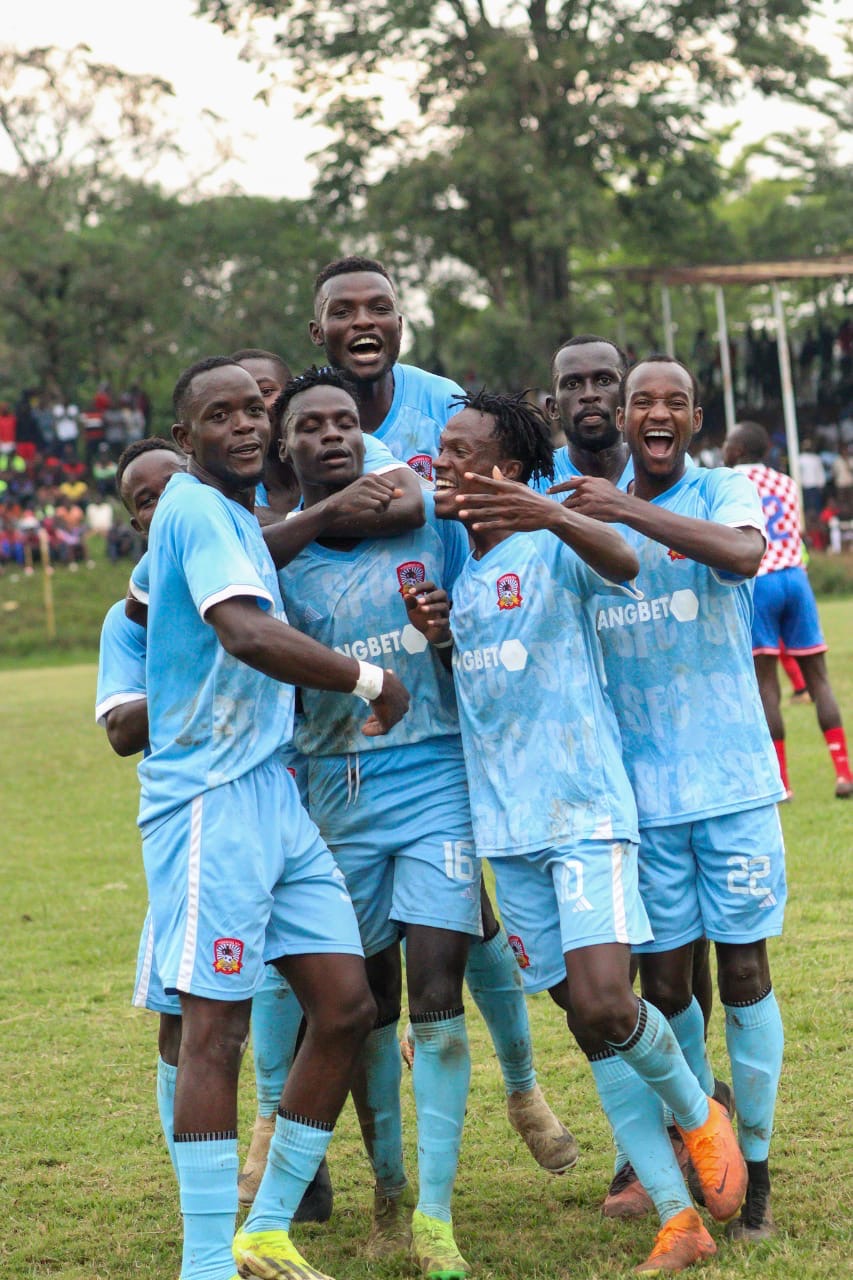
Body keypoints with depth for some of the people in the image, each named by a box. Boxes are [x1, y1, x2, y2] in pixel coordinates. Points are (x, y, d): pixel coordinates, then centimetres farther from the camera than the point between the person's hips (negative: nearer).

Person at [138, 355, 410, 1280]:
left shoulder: (234, 510, 18)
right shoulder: (197, 509, -12)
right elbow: (249, 634, -28)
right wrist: (371, 680, -17)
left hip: (271, 791, 10)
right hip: (210, 797, -9)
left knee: (345, 1006, 6)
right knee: (216, 1027, -8)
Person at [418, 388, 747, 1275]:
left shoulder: (552, 547, -8)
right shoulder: (457, 576, 14)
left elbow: (621, 562, -30)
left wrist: (553, 516, -51)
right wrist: (437, 638, 3)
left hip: (585, 811, -7)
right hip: (507, 829, 7)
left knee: (605, 1002, -20)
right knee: (587, 1024, 4)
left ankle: (697, 1114, 12)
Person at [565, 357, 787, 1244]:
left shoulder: (721, 491, -1)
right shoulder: (587, 514, 9)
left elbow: (742, 552, -24)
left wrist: (628, 510, -29)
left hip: (731, 779, -3)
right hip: (641, 790, 3)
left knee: (743, 969, 1)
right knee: (662, 979, 5)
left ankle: (753, 1172, 12)